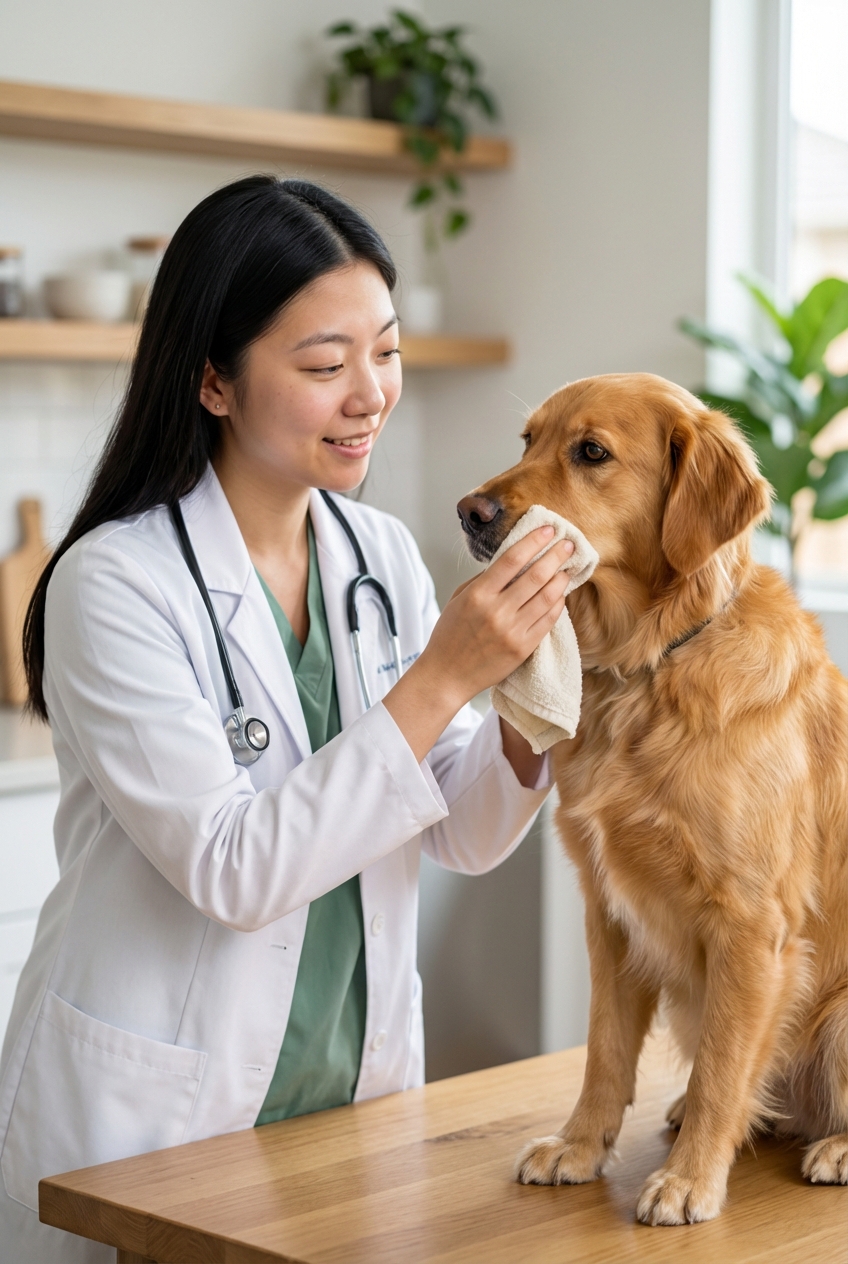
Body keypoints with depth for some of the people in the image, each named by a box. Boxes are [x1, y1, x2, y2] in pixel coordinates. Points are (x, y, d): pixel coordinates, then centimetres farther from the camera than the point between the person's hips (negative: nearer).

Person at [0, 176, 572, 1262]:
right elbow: (231, 870, -23)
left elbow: (464, 838, 3)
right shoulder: (115, 583, -17)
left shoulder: (383, 555, 1)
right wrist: (441, 679, -26)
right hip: (149, 1119, -5)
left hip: (359, 1084, 6)